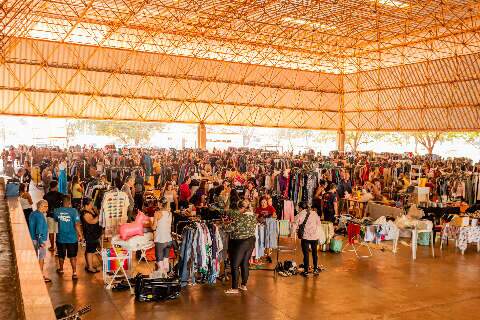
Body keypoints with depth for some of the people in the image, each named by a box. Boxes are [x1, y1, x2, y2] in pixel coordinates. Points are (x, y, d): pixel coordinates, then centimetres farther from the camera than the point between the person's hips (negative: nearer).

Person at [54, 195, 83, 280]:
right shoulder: (73, 211, -16)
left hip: (61, 237, 2)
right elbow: (77, 224, -17)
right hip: (72, 238, -2)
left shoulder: (57, 211, -7)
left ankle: (61, 269, 39)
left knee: (61, 255, 20)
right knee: (72, 256, 7)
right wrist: (80, 235, -6)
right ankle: (74, 273, 6)